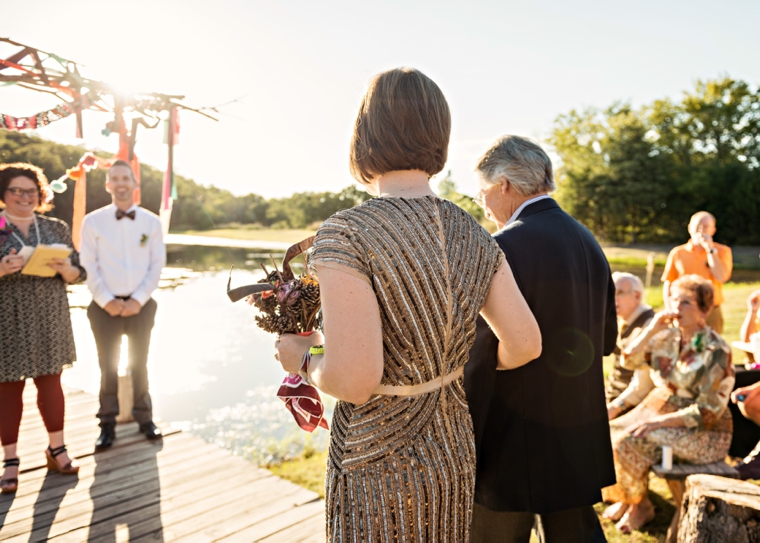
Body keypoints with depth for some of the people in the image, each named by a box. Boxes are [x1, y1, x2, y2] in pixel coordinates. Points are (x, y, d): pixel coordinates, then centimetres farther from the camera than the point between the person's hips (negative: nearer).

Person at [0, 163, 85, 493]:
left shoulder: (56, 229, 6)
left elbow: (78, 273, 7)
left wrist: (63, 267, -13)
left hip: (50, 320, 2)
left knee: (50, 381, 11)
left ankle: (56, 450, 25)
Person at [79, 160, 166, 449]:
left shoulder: (151, 221, 1)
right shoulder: (93, 221, -2)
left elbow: (157, 264, -1)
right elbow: (88, 266, -4)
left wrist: (138, 300, -10)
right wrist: (107, 301, -13)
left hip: (141, 305, 1)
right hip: (105, 306, -1)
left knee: (139, 363, 13)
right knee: (108, 366, 8)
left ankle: (144, 417, 26)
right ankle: (107, 424, 21)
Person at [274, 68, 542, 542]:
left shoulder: (346, 235, -22)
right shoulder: (472, 236, -4)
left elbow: (353, 381, -27)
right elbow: (525, 343, -2)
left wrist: (304, 360, -6)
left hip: (378, 465, -5)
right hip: (454, 455, 6)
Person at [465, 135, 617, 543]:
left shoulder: (504, 250, -21)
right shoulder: (588, 242, 5)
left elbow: (481, 361, -23)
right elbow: (606, 338, 13)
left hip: (515, 446, -7)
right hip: (580, 437, 8)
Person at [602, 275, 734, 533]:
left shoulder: (715, 351, -18)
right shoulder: (668, 335, 0)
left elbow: (709, 411, -20)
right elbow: (629, 360, -4)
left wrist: (660, 421, -23)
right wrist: (651, 330, -15)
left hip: (703, 431, -7)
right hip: (659, 410, 7)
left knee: (629, 442, -24)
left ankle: (640, 505, 3)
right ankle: (625, 497, 14)